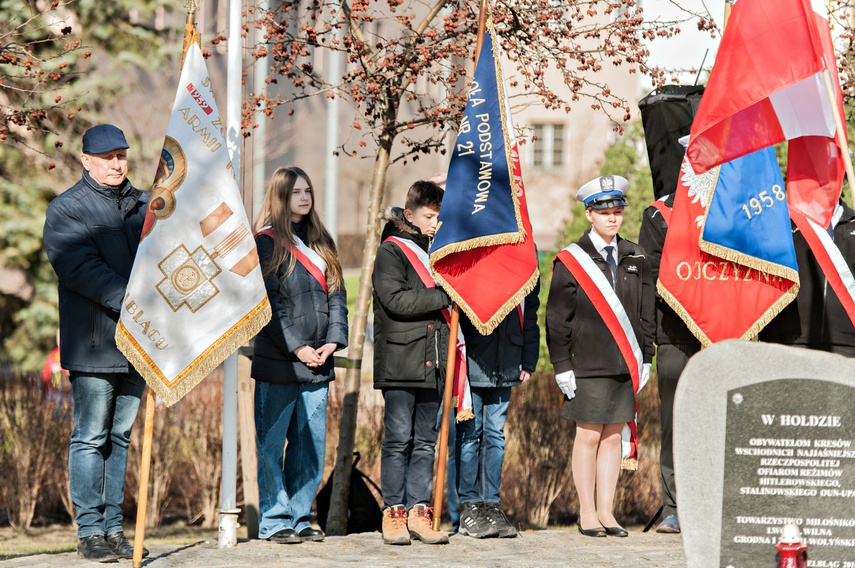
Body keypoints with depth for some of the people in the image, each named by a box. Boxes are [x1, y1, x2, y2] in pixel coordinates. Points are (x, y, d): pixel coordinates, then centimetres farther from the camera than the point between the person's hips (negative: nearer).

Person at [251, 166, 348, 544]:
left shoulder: (321, 242, 17)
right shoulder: (267, 242, -3)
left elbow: (336, 295, 13)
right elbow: (270, 302, -10)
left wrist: (334, 340, -2)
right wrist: (296, 347, -14)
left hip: (317, 362, 6)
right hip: (277, 361, -6)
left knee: (311, 444, 8)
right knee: (272, 443, -2)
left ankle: (299, 517, 14)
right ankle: (274, 521, 2)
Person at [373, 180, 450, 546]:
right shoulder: (391, 251, -2)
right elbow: (397, 300, -15)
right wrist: (445, 296, -14)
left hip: (434, 363, 6)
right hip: (399, 361, -6)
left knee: (425, 441, 6)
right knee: (398, 439, -4)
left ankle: (419, 512, 10)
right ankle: (393, 513, 1)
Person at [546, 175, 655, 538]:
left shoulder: (635, 259, 11)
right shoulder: (571, 260, -1)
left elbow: (646, 313, 16)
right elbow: (557, 318, -2)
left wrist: (645, 358, 11)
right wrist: (562, 365, -7)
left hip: (626, 365, 4)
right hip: (587, 365, -4)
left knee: (613, 435, 6)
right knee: (589, 435, -1)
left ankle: (606, 511, 12)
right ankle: (587, 514, 7)